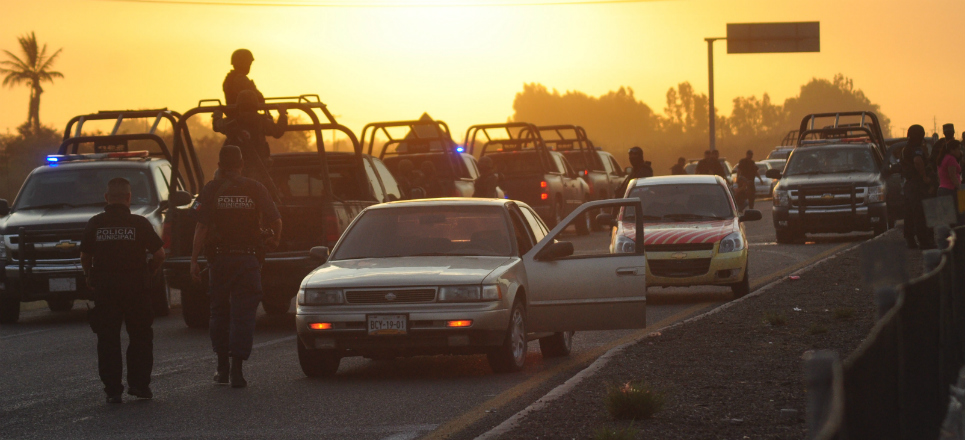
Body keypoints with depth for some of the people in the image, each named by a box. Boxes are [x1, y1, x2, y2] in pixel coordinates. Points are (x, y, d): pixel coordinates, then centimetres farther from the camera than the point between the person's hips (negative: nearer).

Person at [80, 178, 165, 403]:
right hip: (135, 287, -1)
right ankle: (139, 384, 8)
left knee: (107, 340, 6)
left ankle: (113, 390, 3)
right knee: (140, 337, 12)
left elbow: (85, 256, 5)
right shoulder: (139, 224, -3)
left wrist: (90, 276, 22)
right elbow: (159, 253, -4)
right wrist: (149, 272, 13)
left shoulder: (95, 224, 1)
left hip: (104, 289, 1)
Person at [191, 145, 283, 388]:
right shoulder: (256, 189, 0)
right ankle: (237, 370, -6)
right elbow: (275, 220, -5)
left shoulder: (211, 190, -2)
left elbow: (201, 227, -8)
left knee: (219, 312, 15)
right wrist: (274, 240, 16)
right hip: (249, 258, 0)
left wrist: (194, 259, -7)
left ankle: (223, 367, 18)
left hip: (219, 258, 0)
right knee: (243, 313, 2)